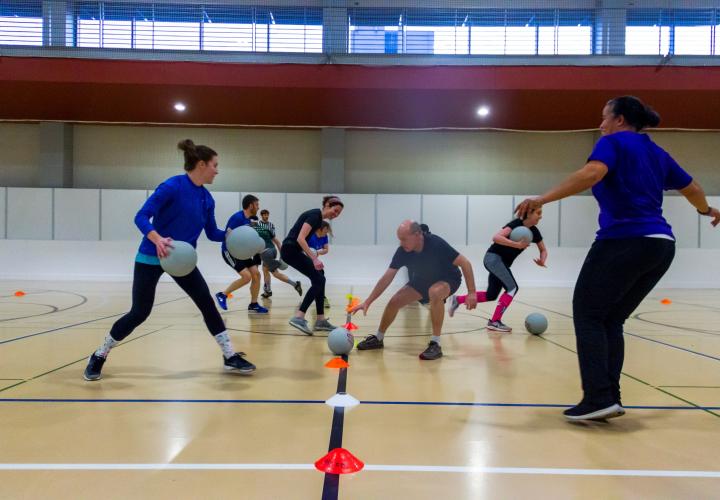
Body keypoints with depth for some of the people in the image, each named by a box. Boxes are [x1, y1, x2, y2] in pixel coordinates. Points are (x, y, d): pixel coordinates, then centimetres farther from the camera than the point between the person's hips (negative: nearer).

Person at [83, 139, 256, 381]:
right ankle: (99, 356, 21)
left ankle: (230, 356, 6)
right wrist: (158, 239, -40)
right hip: (151, 257, -6)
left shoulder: (207, 198, 1)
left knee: (207, 303, -3)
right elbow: (141, 217, -23)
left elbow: (212, 233, 10)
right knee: (139, 313, -2)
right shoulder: (173, 186, -19)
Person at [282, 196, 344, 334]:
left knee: (319, 280, 9)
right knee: (319, 280, -11)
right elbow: (300, 238, -24)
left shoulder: (318, 217, 16)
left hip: (294, 250, 10)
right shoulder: (315, 215, -14)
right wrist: (314, 258, -27)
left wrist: (313, 258, 21)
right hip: (291, 250, -10)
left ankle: (320, 321, 12)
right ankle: (298, 317, -15)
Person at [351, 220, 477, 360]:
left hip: (448, 279, -5)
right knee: (394, 302, -7)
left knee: (435, 292, -39)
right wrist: (367, 302, -18)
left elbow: (465, 263, -26)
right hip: (423, 280, 5)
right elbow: (387, 278, -15)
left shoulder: (436, 244, -33)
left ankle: (435, 344, -28)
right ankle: (378, 339, 19)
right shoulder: (402, 251, -21)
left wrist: (471, 293, -30)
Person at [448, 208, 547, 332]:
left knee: (491, 295, 9)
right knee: (512, 287, -17)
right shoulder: (516, 224, -19)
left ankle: (457, 300, 21)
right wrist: (518, 245, -36)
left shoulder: (534, 232, 3)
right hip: (494, 257, -8)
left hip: (503, 262, 8)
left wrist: (542, 260, -9)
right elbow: (496, 237, -32)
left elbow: (543, 250, 13)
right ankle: (494, 321, -10)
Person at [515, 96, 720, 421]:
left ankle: (599, 398, -10)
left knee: (588, 315, -2)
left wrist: (543, 199, -24)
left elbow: (592, 173, -21)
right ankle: (610, 398, 10)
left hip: (625, 242, -8)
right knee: (611, 320, 13)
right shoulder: (657, 153, 21)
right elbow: (692, 189, 30)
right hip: (661, 245, 8)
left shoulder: (613, 142, 0)